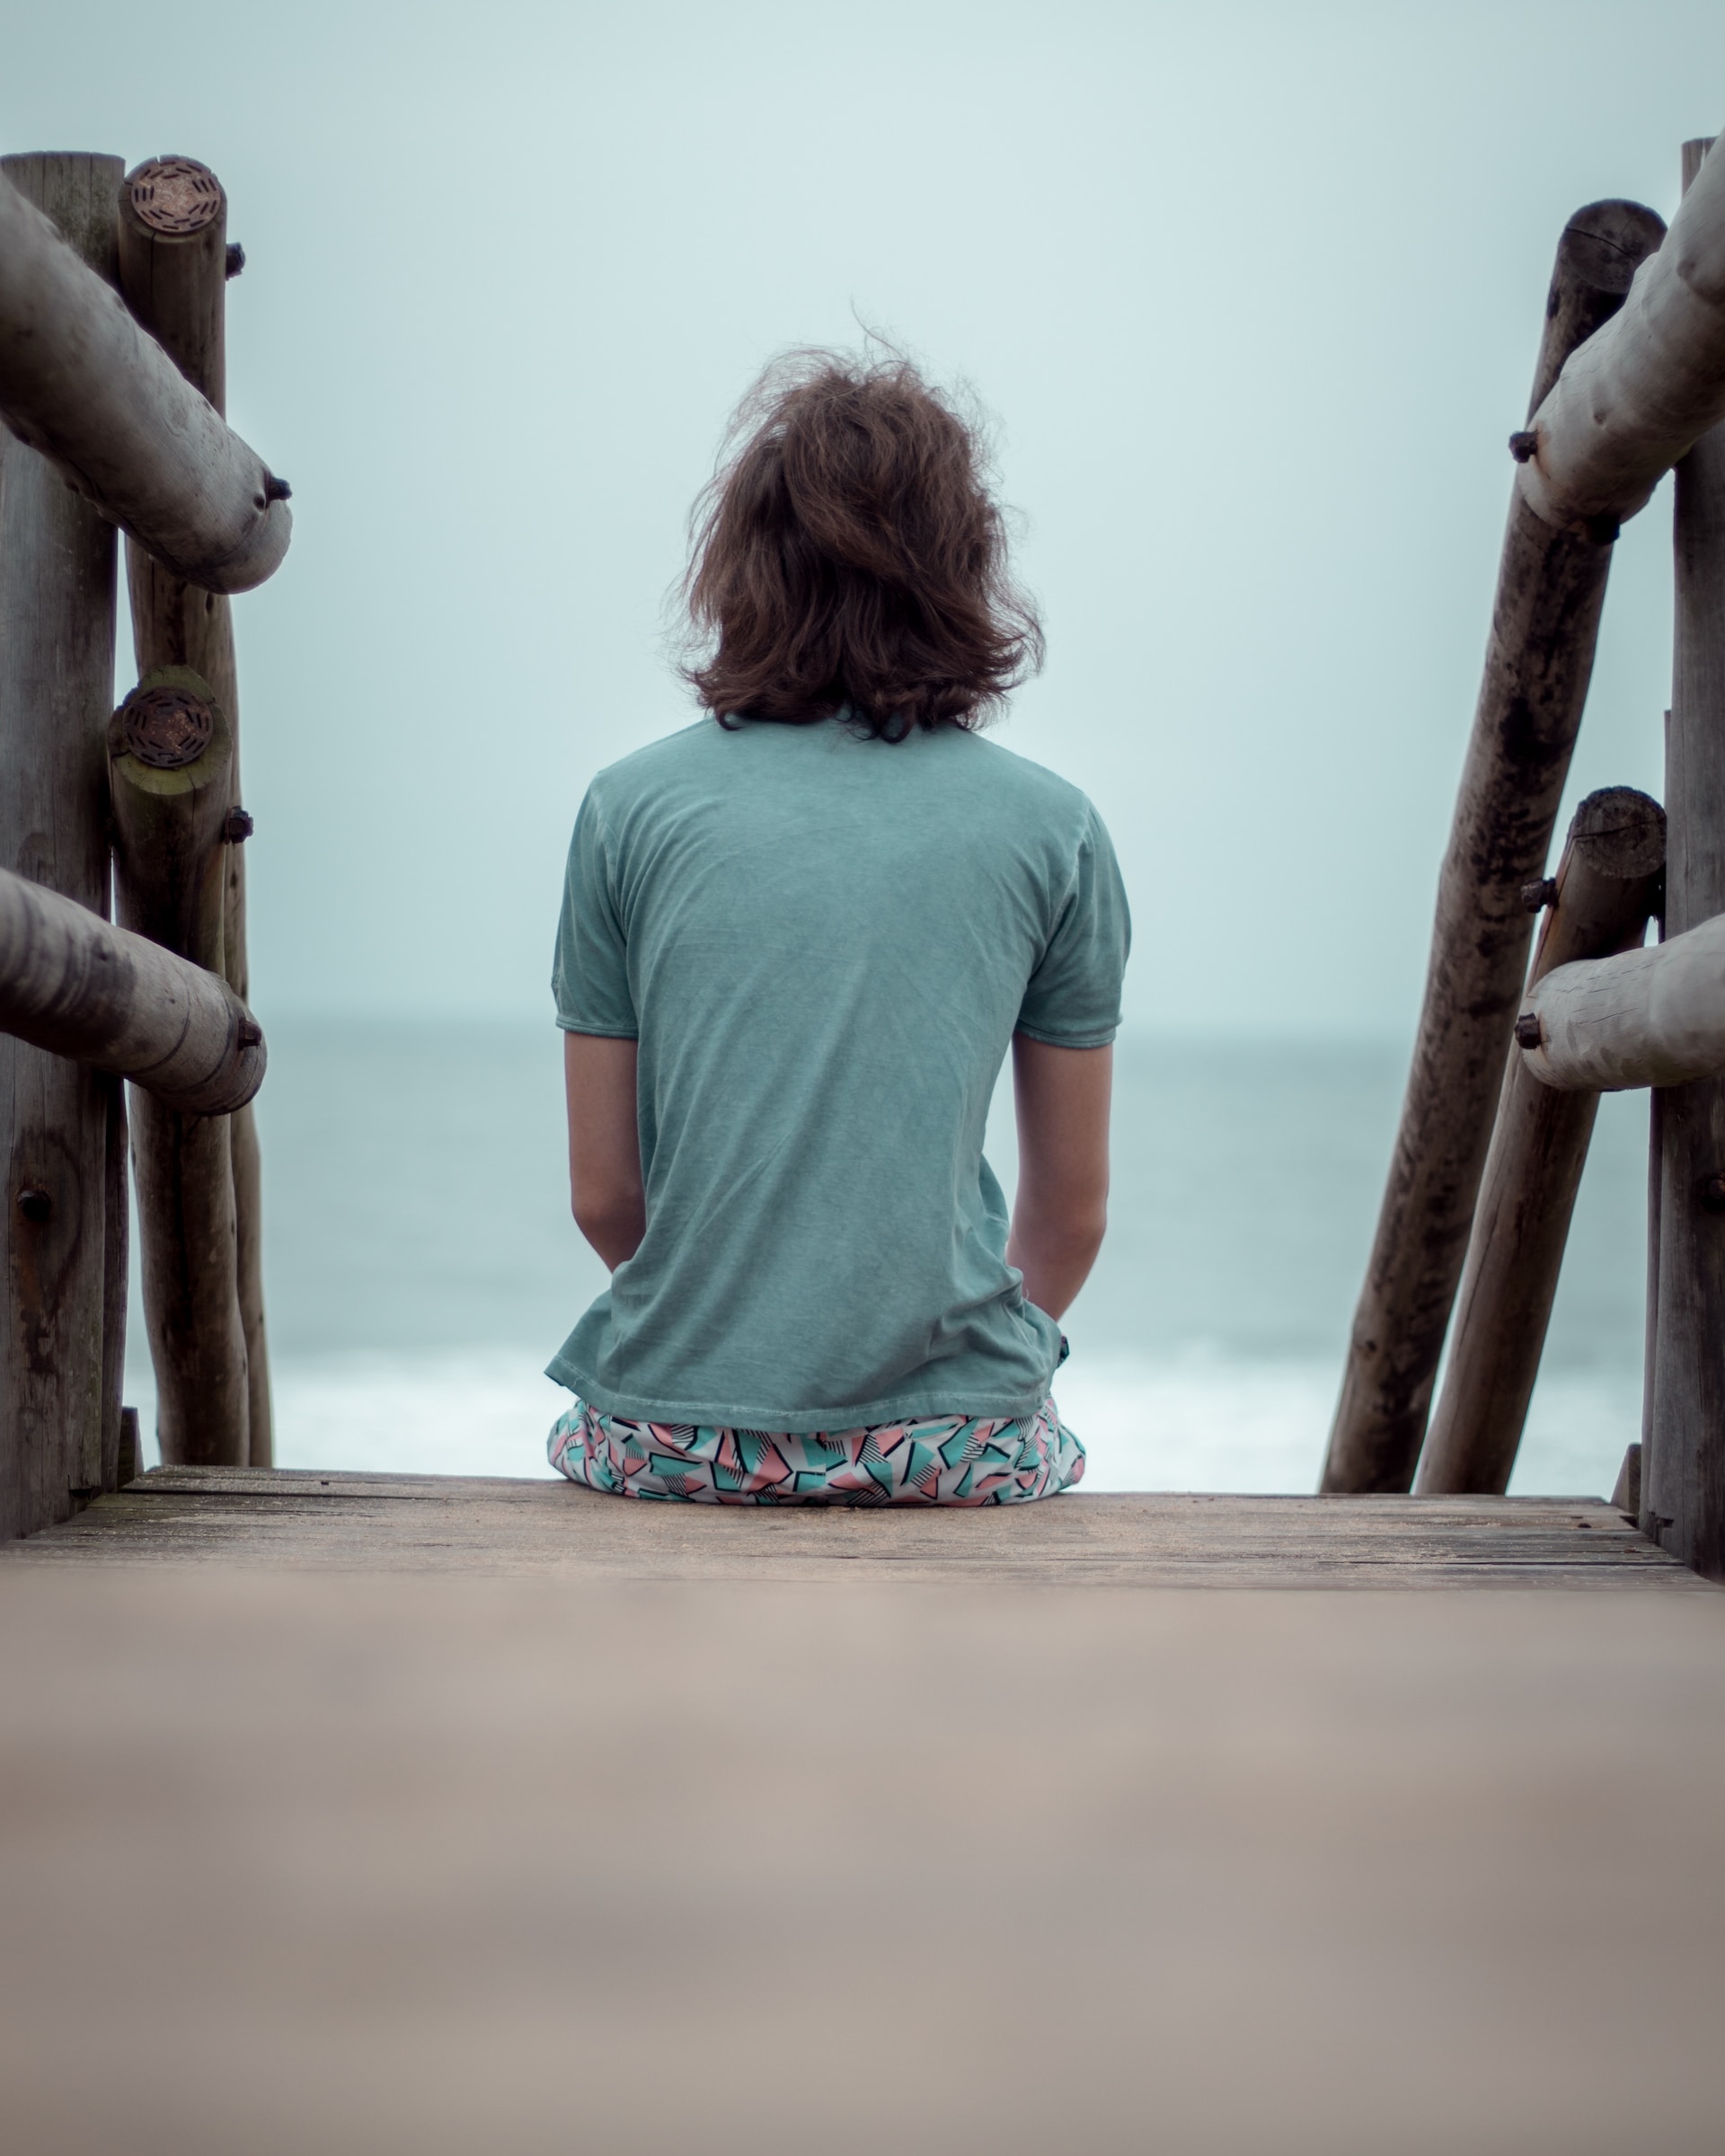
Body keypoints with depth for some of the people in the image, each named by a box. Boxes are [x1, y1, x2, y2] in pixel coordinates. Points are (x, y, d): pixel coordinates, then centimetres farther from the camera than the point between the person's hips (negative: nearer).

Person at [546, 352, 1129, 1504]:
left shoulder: (632, 808, 0)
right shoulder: (1051, 827, 0)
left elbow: (602, 1198, 4)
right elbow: (1072, 1211, 6)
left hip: (674, 1440, 0)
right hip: (953, 1444, 0)